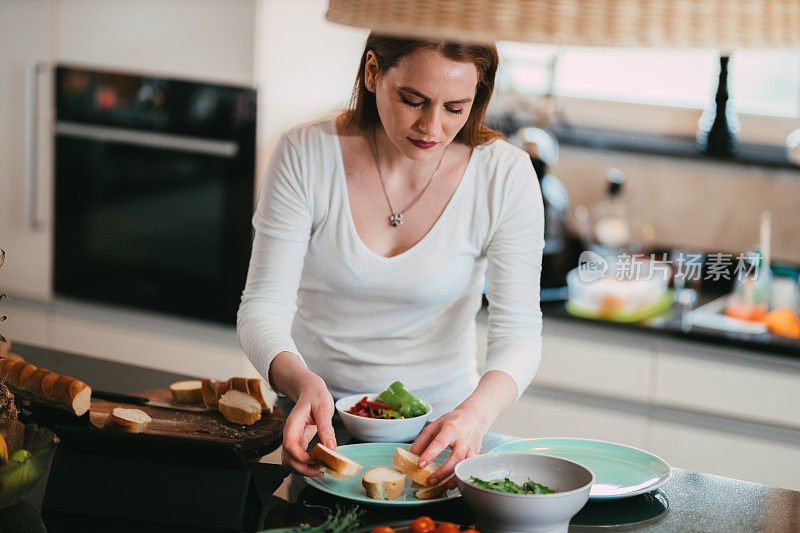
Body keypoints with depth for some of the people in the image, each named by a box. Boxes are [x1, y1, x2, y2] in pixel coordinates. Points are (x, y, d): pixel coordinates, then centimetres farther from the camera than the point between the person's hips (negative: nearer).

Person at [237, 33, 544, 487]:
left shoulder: (506, 176, -11)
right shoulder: (305, 156, -11)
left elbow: (519, 335, -13)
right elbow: (262, 310, -12)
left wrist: (476, 414, -35)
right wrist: (303, 383, -34)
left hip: (436, 429, 0)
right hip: (317, 417, 0)